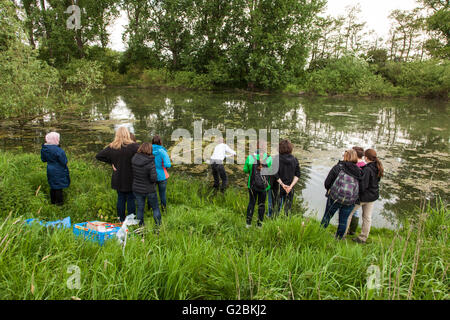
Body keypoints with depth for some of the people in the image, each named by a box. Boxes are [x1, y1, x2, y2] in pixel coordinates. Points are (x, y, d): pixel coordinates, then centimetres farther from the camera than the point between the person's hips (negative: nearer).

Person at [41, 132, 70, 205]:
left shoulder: (44, 148, -4)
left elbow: (43, 160, 9)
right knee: (58, 187, 7)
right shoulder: (58, 150, -26)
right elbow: (64, 162, -20)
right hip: (58, 172, -7)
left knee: (53, 186, 21)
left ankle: (53, 201, 34)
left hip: (50, 170, 7)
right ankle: (59, 202, 19)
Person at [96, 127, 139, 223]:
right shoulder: (133, 146, -15)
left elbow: (98, 156, 2)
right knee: (131, 199, 8)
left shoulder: (112, 147, -4)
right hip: (130, 179, -3)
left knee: (120, 198, 16)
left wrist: (111, 162, 4)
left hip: (118, 179, 3)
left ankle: (121, 219, 26)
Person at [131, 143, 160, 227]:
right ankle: (158, 225, 23)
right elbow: (153, 178, -23)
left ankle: (140, 225, 30)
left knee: (140, 208, 19)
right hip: (149, 190, -4)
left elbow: (132, 173, 3)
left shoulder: (133, 159, -9)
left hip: (137, 189, 4)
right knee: (155, 208, 16)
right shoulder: (150, 162, -24)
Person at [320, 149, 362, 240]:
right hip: (350, 201, 3)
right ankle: (338, 239, 27)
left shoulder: (338, 167, -8)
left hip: (335, 197, -3)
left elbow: (327, 183, -6)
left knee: (327, 216, 13)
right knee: (343, 220, 15)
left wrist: (330, 191, 13)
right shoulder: (359, 171, 1)